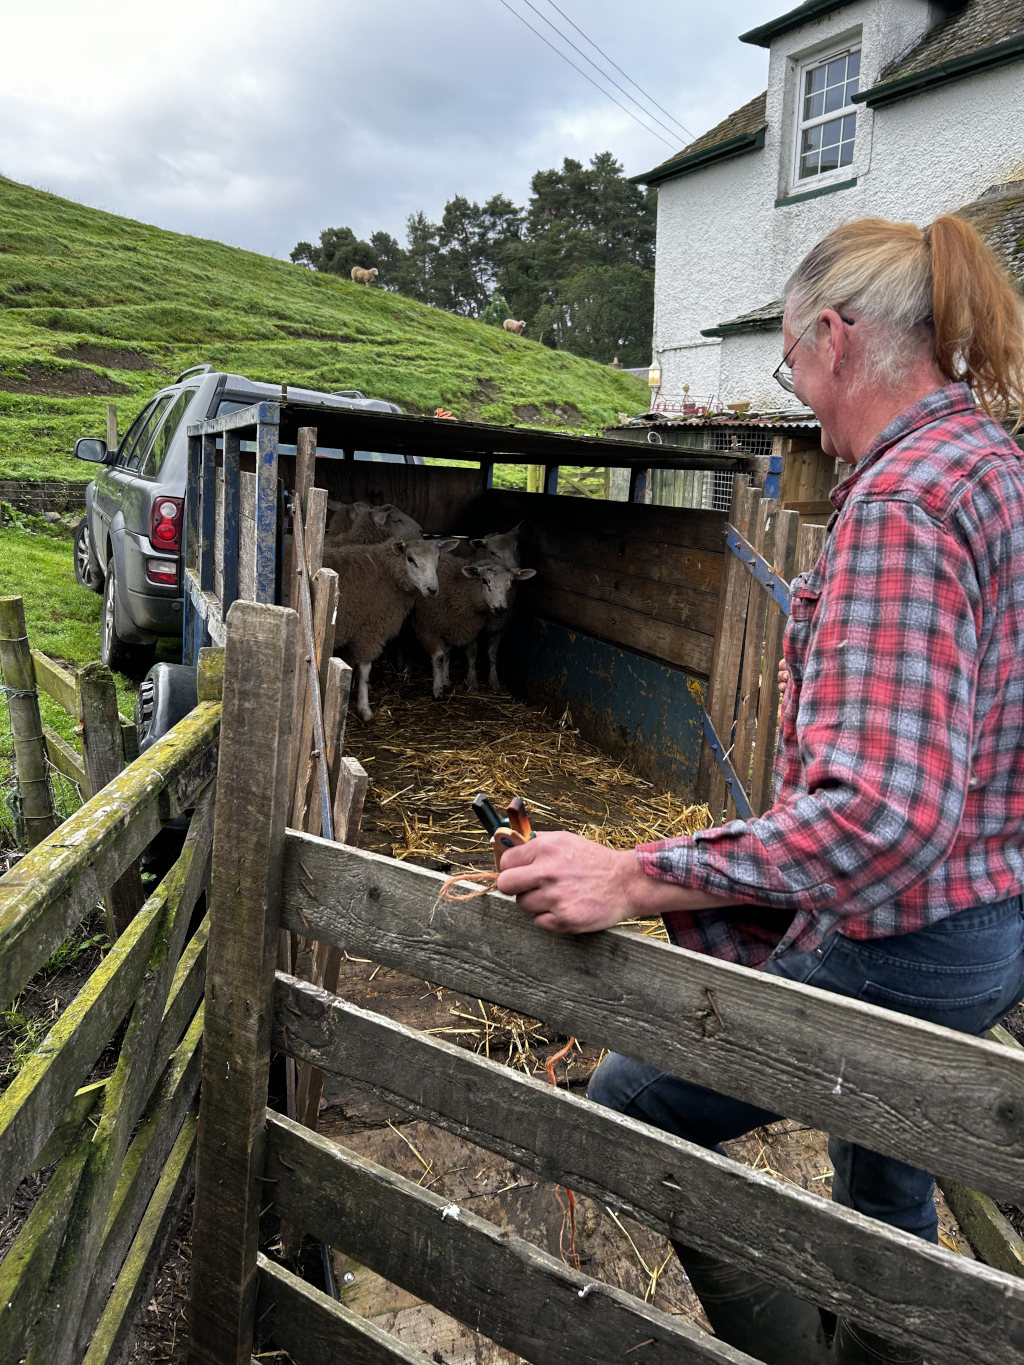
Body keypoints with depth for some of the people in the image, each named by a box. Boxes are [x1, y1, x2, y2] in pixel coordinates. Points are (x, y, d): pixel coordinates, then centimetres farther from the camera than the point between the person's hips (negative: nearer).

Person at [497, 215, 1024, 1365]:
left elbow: (879, 813, -36)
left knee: (629, 1113, 6)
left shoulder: (897, 504, -25)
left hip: (898, 942, -10)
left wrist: (634, 879, -35)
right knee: (884, 1179, 29)